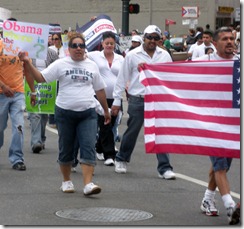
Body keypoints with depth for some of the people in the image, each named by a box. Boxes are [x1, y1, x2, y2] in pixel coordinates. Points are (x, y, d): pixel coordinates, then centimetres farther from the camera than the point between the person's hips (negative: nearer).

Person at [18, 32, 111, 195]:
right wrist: (27, 63, -18)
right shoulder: (61, 64, 0)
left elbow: (100, 90, 16)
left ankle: (88, 184, -16)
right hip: (65, 112, -1)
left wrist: (106, 110, 19)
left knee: (88, 147, -11)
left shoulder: (92, 66, 9)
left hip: (88, 113, 1)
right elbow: (40, 78, -6)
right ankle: (67, 181, 25)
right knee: (66, 148, 9)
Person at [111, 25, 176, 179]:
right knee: (132, 132, 10)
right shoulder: (133, 55, 0)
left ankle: (165, 168, -1)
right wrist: (117, 101, 2)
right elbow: (122, 79, 4)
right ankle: (121, 160, 32)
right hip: (137, 101, -1)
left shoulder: (165, 55, 7)